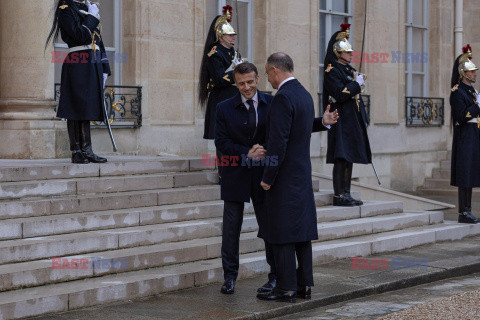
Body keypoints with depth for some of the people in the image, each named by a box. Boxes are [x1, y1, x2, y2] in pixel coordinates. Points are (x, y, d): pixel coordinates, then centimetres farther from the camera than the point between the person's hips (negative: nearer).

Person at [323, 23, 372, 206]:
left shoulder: (348, 69, 18)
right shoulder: (332, 71, -10)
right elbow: (340, 94, -22)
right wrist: (357, 84, -12)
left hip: (352, 121, 9)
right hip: (341, 121, -9)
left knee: (349, 158, 10)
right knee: (341, 158, -9)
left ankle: (346, 194, 14)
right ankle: (339, 195, -7)